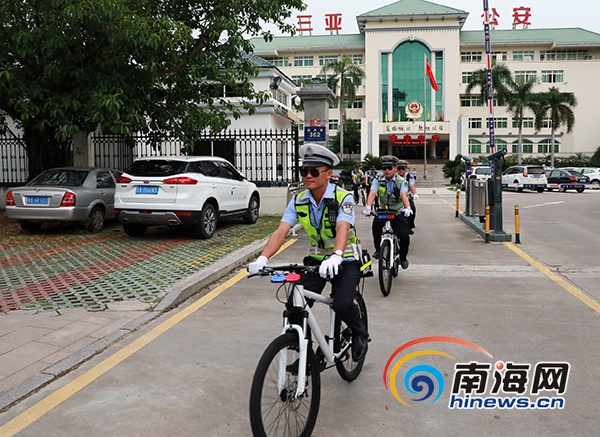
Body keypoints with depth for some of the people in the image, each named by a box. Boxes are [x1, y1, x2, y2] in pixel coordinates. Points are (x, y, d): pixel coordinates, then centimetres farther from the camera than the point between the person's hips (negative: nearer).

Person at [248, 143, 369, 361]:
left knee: (342, 304, -25)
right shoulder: (299, 201, -6)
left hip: (345, 260, -4)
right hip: (316, 259, 4)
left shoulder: (343, 198, -18)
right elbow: (281, 231, -16)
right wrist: (262, 259, -33)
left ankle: (360, 334, 9)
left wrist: (335, 257, -56)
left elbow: (343, 229, -36)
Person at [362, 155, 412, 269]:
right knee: (376, 223, -31)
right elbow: (372, 193, -19)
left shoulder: (402, 181, -8)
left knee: (404, 235, -17)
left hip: (399, 212, -1)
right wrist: (368, 207, -39)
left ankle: (403, 257, 12)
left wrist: (407, 208, -45)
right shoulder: (378, 181, -3)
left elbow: (404, 195, -25)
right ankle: (378, 249, -11)